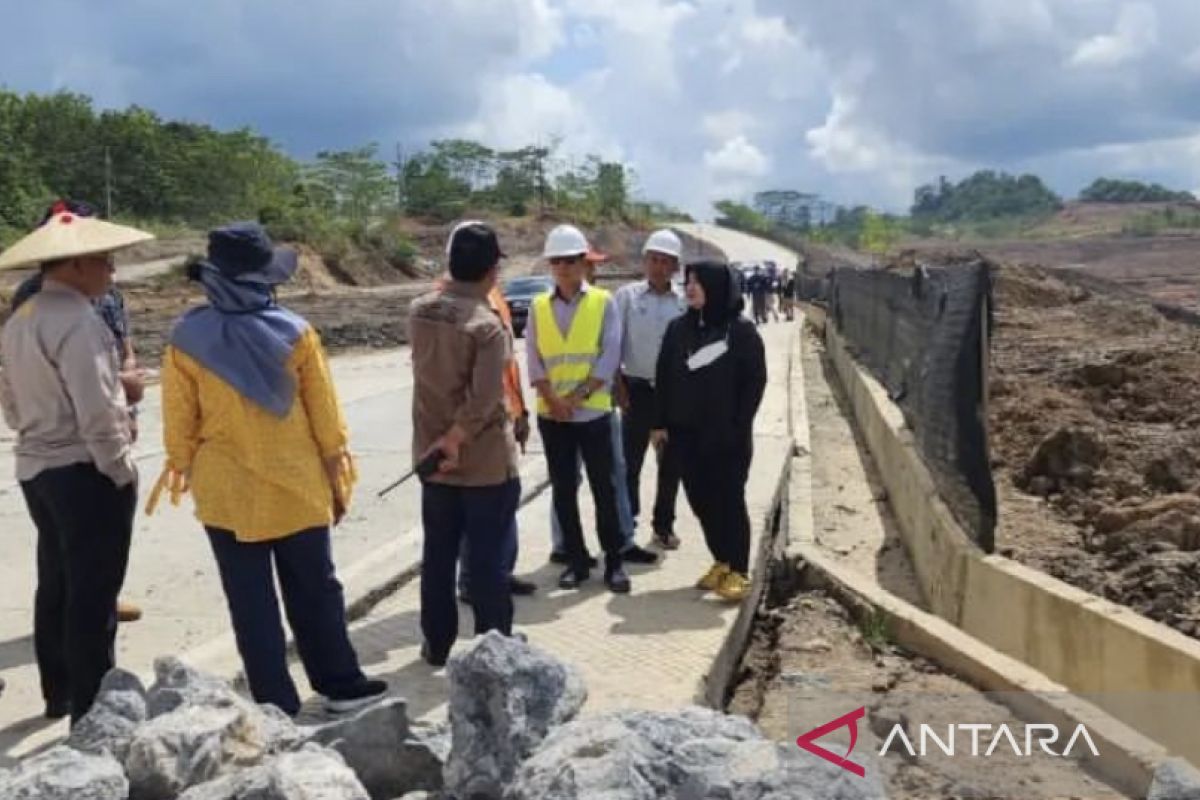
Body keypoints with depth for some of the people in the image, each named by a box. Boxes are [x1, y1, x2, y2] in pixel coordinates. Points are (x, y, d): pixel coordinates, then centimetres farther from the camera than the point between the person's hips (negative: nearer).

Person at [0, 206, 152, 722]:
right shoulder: (77, 320, -20)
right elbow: (97, 412, -23)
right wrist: (121, 470, -13)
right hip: (86, 472, -9)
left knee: (56, 587, 20)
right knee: (93, 596, 0)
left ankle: (59, 695, 34)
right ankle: (91, 711, 8)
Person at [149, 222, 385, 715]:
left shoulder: (187, 340, -8)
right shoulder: (294, 332, -9)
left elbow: (180, 421, -1)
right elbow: (324, 415, -3)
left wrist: (181, 468, 15)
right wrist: (338, 477, 7)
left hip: (227, 493, 0)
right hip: (296, 487, 0)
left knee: (251, 603, 10)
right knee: (315, 591, 14)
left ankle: (275, 704, 17)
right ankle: (340, 684, 24)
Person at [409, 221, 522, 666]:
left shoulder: (419, 312, 0)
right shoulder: (488, 324, -19)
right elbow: (484, 399, -24)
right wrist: (456, 439, -15)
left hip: (431, 458, 6)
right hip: (486, 461, -6)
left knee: (438, 555, 15)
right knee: (491, 559, 6)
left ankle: (437, 645, 26)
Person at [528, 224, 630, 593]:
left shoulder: (603, 302, 1)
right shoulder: (538, 307, 8)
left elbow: (610, 356, -6)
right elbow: (533, 359, 2)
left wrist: (577, 396, -14)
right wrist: (551, 399, -12)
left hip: (593, 412, -2)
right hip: (551, 415, 3)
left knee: (604, 488, 3)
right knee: (563, 490, 8)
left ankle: (614, 561, 13)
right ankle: (576, 560, 19)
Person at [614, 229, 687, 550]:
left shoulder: (685, 302, 0)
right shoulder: (627, 296, -3)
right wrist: (618, 385, -8)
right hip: (638, 389, -2)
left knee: (671, 463, 11)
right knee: (629, 460, 1)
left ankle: (664, 525, 25)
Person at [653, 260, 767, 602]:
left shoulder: (742, 331, -5)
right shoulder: (678, 328, 8)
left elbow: (755, 381, -5)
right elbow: (664, 377, 10)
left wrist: (738, 426, -11)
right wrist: (661, 422, 5)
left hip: (727, 435, -5)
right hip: (686, 432, 5)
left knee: (729, 500, -2)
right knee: (700, 498, 8)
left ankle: (738, 571, 5)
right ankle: (721, 561, 22)